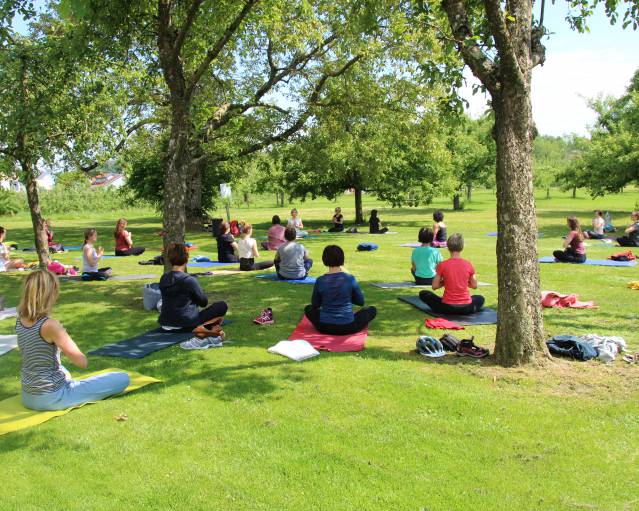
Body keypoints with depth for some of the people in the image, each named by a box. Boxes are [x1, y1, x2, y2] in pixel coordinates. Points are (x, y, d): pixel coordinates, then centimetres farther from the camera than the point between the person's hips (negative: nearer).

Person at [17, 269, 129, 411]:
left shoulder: (20, 321, -2)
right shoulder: (50, 325, -26)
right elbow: (83, 362, -21)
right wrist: (64, 347, -5)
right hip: (51, 398, -8)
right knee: (123, 378, -9)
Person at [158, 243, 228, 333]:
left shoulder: (163, 279, 2)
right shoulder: (190, 280, -16)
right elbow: (204, 302, -2)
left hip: (166, 327, 6)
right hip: (187, 326, -6)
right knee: (223, 306, 3)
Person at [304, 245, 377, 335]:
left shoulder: (320, 281, -9)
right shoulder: (350, 279, -12)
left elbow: (315, 305, 4)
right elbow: (360, 302, 1)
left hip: (324, 328, 0)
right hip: (347, 327, 0)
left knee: (308, 309, 31)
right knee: (372, 310, 22)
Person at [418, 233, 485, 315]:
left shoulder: (442, 265, -9)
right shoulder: (468, 264, -3)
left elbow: (435, 286, -4)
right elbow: (474, 286, 6)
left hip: (447, 307, -3)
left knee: (423, 294, 20)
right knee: (480, 299, 36)